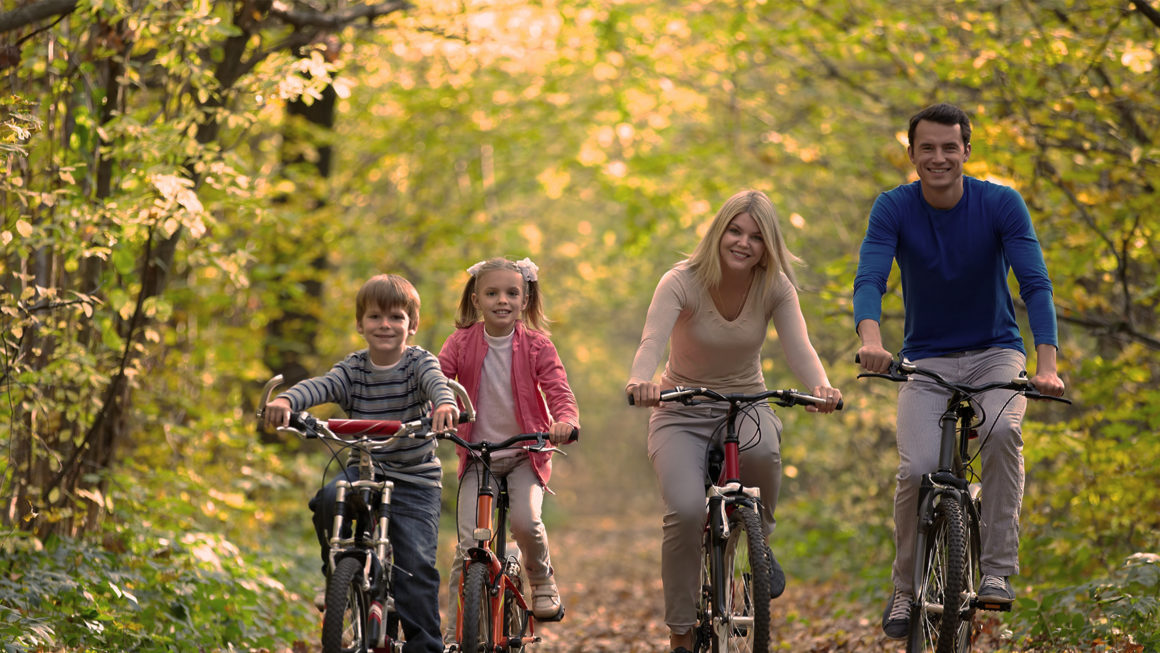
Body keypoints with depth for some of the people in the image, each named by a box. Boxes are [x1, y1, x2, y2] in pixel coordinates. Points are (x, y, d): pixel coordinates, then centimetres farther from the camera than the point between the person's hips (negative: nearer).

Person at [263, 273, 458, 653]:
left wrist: (445, 405, -54)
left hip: (415, 480, -2)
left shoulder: (419, 362, -7)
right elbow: (319, 386, -20)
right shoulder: (353, 369, -2)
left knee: (416, 564, -13)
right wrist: (286, 401, -43)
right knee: (327, 500, -28)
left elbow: (436, 382, -29)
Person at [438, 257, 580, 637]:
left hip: (525, 452, -1)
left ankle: (542, 580, 8)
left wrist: (565, 421, -35)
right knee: (468, 543, -10)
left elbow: (559, 391, -12)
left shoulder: (536, 345, -5)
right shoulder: (462, 342, -2)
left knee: (525, 519, -26)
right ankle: (454, 634, 0)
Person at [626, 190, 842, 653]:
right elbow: (652, 342, -32)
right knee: (686, 510, -26)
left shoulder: (775, 288, -9)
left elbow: (798, 348, -23)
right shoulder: (681, 282, -16)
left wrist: (821, 387, -46)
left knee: (762, 448, -36)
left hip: (745, 403, 2)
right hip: (682, 411, -1)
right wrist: (640, 382, -55)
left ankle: (758, 537, -4)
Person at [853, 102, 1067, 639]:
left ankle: (998, 568, -21)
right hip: (926, 358, 1)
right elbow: (869, 279, -24)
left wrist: (1046, 363, -36)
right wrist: (871, 341, -46)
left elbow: (1035, 284, -21)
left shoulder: (1001, 204, -13)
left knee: (1003, 431, -32)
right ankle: (905, 590, 1)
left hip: (995, 352, 0)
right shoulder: (893, 208, -10)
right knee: (917, 468, -20)